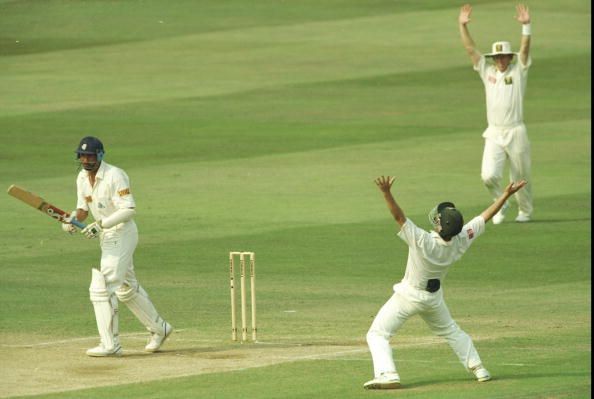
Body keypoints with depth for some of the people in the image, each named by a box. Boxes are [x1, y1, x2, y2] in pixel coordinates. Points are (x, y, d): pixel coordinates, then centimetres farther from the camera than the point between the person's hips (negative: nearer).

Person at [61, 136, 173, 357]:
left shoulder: (115, 176, -20)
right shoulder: (83, 178, 6)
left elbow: (129, 209, -24)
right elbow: (83, 209, 13)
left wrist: (101, 224, -30)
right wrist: (72, 220, -9)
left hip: (122, 233, -9)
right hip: (106, 237, 9)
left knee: (101, 287, -14)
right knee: (126, 288, 20)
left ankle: (110, 345, -12)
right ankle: (159, 328, 37)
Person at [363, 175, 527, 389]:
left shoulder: (422, 241, -34)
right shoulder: (460, 241, -19)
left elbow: (399, 216, -41)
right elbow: (484, 217, -10)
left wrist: (387, 193, -51)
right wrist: (506, 195, -4)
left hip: (409, 295, -6)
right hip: (434, 297, 6)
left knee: (378, 333, -1)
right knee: (450, 331, 28)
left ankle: (387, 374, -19)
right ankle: (478, 368, 25)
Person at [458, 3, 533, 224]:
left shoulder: (518, 72, 1)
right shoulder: (488, 72, 9)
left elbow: (524, 50, -13)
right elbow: (471, 49, 4)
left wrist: (526, 26, -28)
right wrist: (462, 26, -6)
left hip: (516, 133, -2)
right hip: (493, 134, 2)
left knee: (520, 177, 7)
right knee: (489, 175, -12)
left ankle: (525, 211, 28)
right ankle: (500, 204, 14)